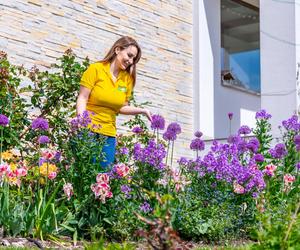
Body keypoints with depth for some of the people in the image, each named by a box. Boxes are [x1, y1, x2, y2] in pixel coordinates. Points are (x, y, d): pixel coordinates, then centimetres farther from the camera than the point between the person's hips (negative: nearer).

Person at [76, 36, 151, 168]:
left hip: (108, 134, 5)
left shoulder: (128, 78, 9)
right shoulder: (96, 69, -3)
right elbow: (82, 98, -6)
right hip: (87, 130, -5)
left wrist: (142, 111, 4)